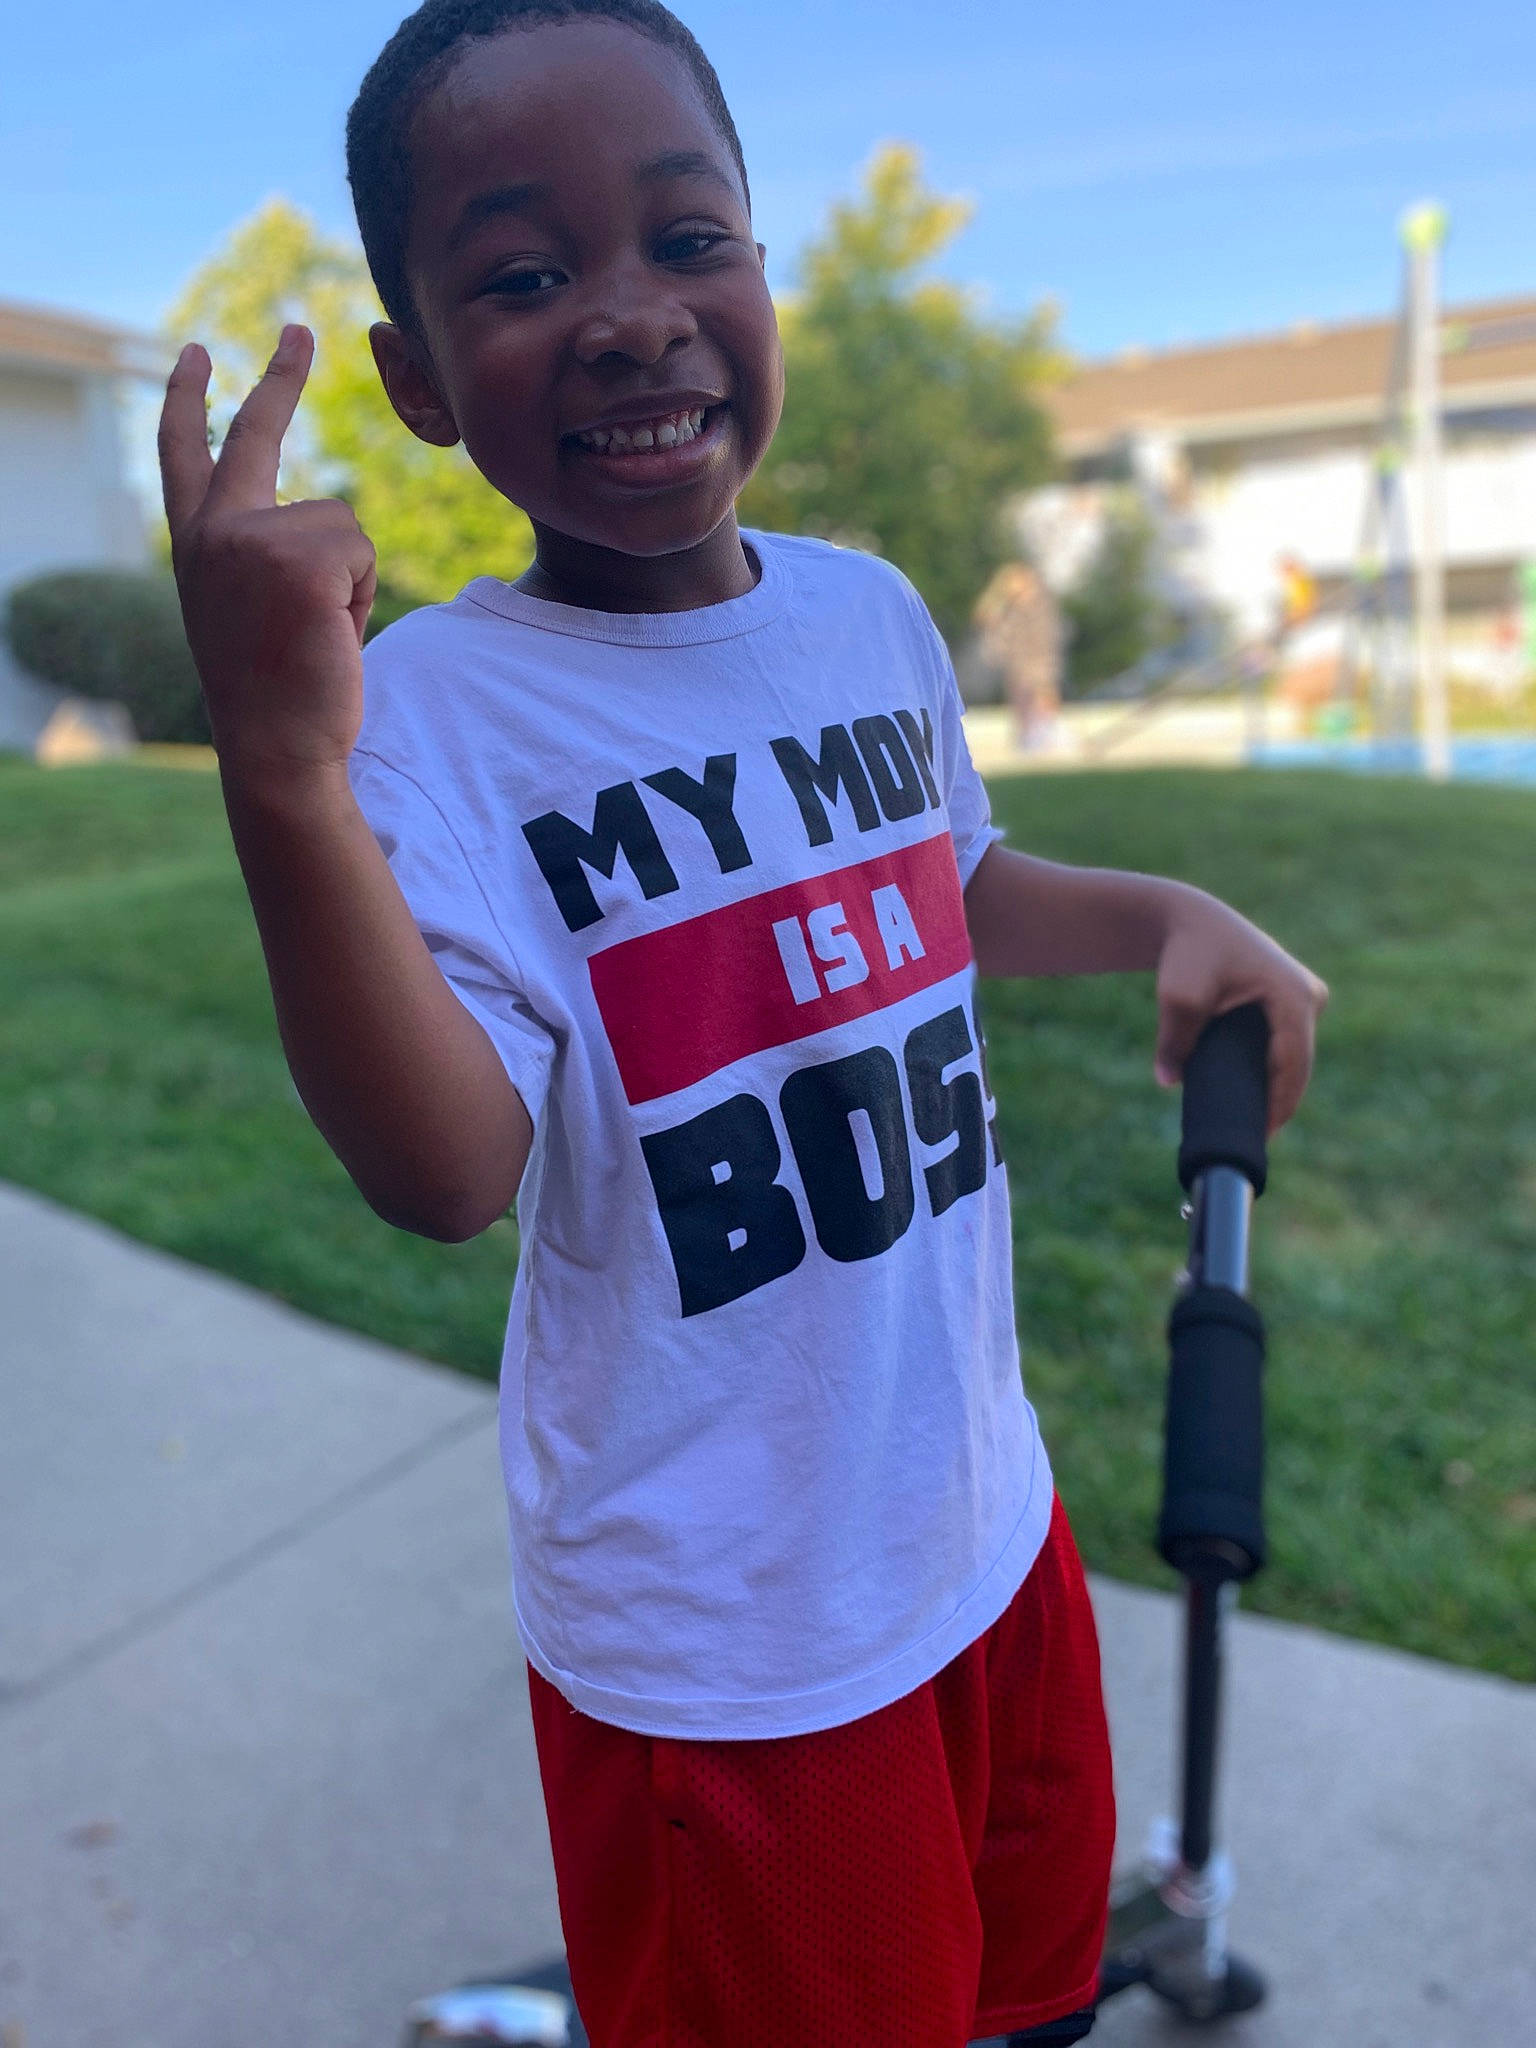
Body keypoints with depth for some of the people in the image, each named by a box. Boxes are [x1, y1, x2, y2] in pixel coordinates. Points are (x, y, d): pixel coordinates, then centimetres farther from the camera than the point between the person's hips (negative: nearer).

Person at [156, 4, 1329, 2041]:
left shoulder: (872, 609, -1)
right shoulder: (438, 706, -20)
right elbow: (451, 1172, -30)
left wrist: (1168, 913, 1)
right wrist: (284, 775, -41)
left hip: (989, 1509, 6)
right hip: (718, 1636, -5)